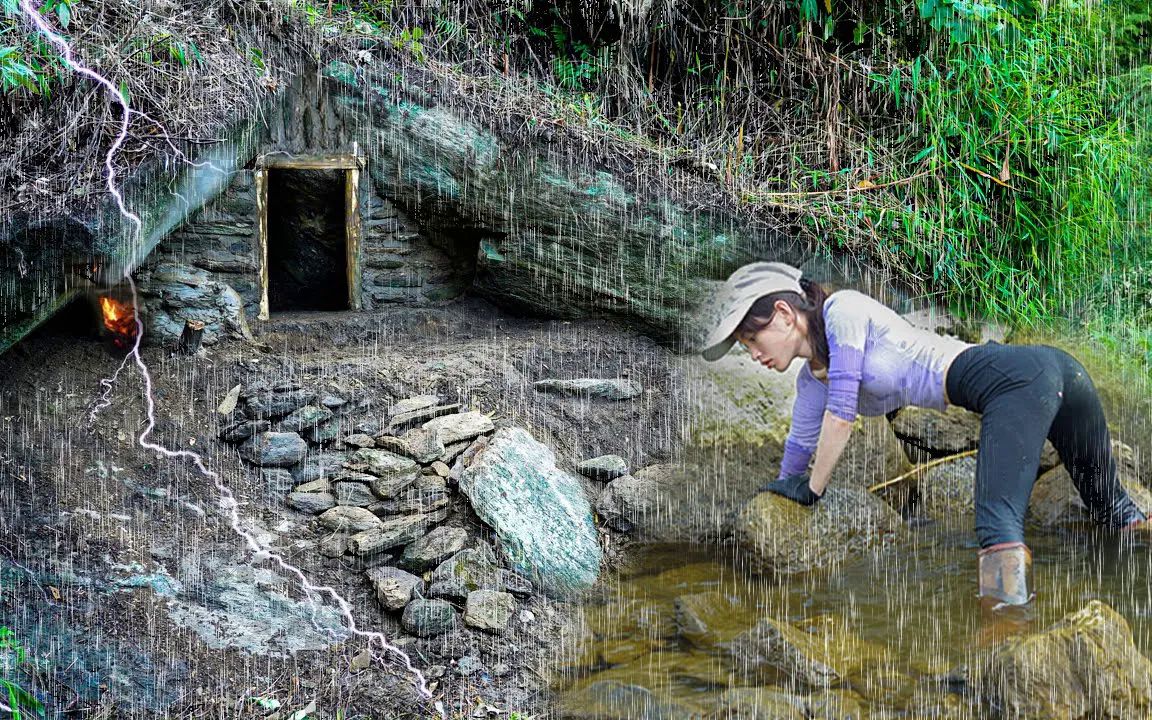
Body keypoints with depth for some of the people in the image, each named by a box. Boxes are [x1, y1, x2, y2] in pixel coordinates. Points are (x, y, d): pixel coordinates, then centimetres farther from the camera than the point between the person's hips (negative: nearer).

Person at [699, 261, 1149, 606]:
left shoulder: (842, 309, -8)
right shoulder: (812, 381, 17)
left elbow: (841, 412, -11)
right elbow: (799, 448, 28)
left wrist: (813, 490, -1)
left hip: (1020, 374, -10)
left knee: (998, 530, -30)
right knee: (1109, 508, 23)